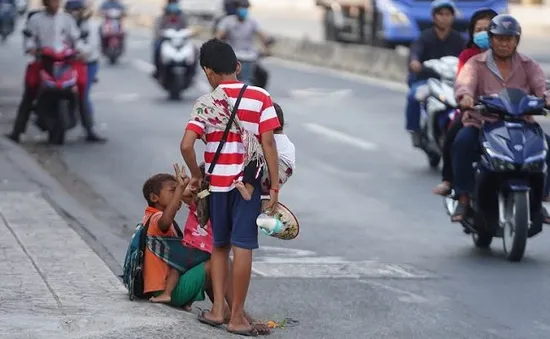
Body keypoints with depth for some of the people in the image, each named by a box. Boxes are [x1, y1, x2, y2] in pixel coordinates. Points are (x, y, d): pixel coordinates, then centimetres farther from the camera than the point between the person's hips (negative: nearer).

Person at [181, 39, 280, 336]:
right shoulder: (260, 98, -3)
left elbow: (186, 145, -11)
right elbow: (268, 144, -8)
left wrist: (196, 175, 6)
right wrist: (274, 186, -4)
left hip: (217, 182, 2)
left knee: (220, 245, 17)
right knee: (242, 247, -1)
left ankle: (217, 309, 15)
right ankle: (237, 316, 1)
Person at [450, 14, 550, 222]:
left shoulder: (527, 65, 12)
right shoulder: (476, 63, 6)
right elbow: (465, 81, -15)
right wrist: (465, 95, -40)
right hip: (482, 123, -2)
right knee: (462, 142, -32)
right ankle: (464, 199, -22)